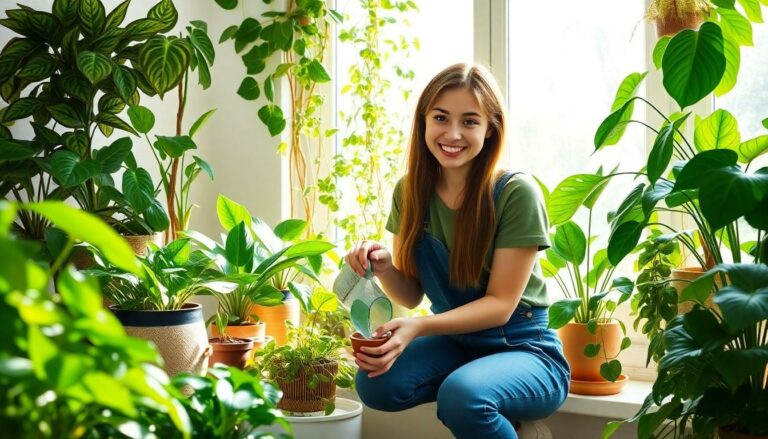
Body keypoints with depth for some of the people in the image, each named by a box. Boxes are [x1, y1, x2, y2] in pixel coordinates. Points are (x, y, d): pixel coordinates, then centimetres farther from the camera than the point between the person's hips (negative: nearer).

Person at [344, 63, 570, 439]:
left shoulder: (516, 193, -17)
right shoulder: (410, 192, -1)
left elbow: (500, 304, -16)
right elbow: (411, 295, 3)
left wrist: (420, 327, -30)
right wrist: (384, 267, -20)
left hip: (523, 349, -4)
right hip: (453, 343, 4)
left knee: (462, 395, -35)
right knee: (375, 383, -24)